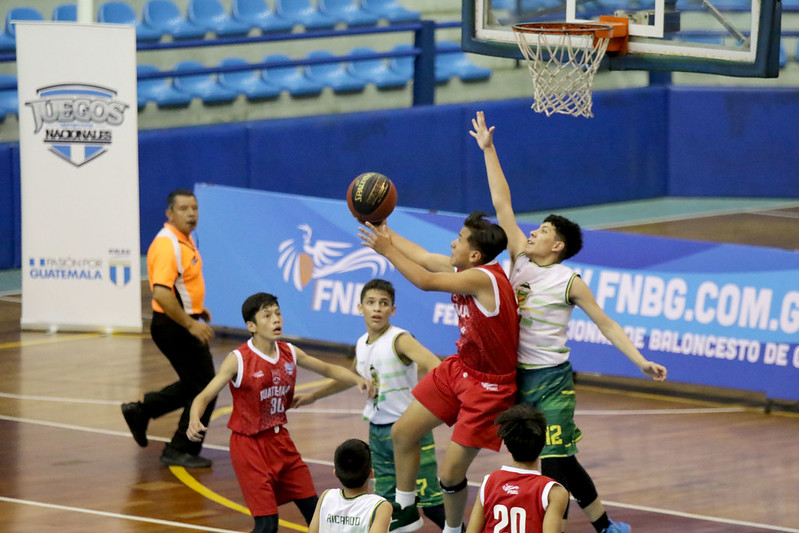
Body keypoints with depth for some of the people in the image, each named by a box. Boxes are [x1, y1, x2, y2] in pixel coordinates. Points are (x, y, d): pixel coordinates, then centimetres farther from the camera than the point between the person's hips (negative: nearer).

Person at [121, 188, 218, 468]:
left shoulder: (185, 239, 10)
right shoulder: (167, 245, -22)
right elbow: (162, 293, -31)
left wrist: (197, 309, 19)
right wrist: (190, 324, -29)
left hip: (183, 324, 10)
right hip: (174, 326, -10)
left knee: (193, 385, 19)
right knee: (204, 387, -3)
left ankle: (141, 411, 26)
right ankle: (181, 451, 7)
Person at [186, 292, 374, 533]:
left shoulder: (289, 353, 1)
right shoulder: (238, 360, -16)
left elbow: (327, 369, 18)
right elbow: (204, 397, -19)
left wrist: (357, 380, 2)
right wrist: (194, 421, -39)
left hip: (281, 441, 6)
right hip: (250, 445, -6)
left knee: (314, 510, 11)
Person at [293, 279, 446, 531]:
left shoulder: (399, 340, -14)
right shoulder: (361, 345, 8)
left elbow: (435, 365, -32)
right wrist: (312, 395, 37)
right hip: (377, 432, 7)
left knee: (430, 501, -9)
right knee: (385, 502, 6)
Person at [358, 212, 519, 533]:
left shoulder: (484, 278, -27)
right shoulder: (462, 268, -2)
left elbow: (425, 281, -27)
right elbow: (422, 256, 14)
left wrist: (387, 249, -19)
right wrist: (385, 232, 17)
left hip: (488, 386, -9)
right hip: (460, 368, 9)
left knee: (450, 473, -7)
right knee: (402, 432, 12)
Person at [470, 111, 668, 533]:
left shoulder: (570, 283, -8)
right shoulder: (519, 260, 4)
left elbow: (606, 325, -5)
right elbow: (502, 203, 6)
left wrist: (642, 362, -13)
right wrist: (488, 150, 6)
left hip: (550, 379, -5)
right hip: (514, 374, 5)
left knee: (556, 462, -10)